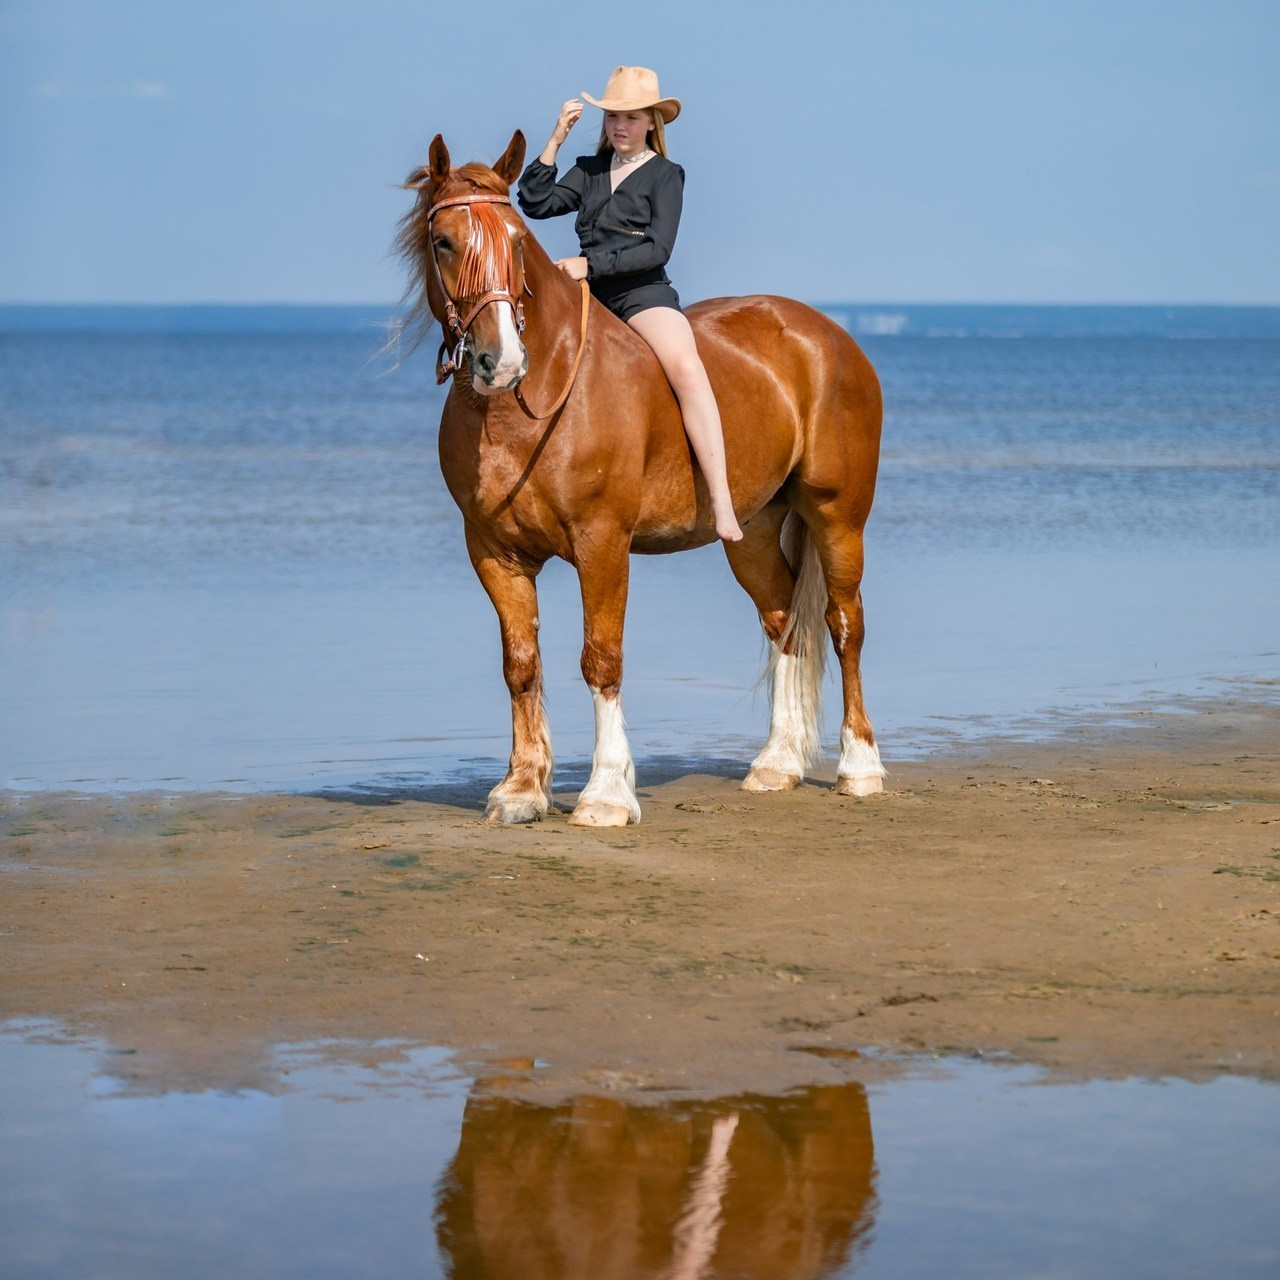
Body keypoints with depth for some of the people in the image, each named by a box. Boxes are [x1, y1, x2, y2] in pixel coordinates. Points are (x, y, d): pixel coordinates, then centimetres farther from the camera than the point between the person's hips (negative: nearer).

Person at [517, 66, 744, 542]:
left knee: (686, 368, -32)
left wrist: (591, 264, -16)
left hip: (644, 292, -5)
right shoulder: (589, 171, 18)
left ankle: (721, 502, -38)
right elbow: (536, 202, 5)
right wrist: (556, 140, 1)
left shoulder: (665, 176, 5)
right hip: (588, 294, 5)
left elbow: (657, 249, -7)